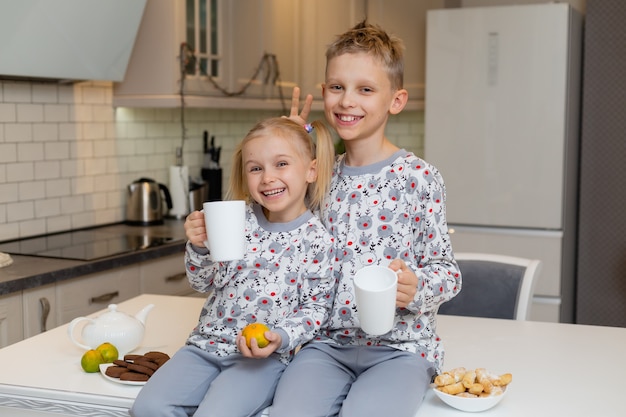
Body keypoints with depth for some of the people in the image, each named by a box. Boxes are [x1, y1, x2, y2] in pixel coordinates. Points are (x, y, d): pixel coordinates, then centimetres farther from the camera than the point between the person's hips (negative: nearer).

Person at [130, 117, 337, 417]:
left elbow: (315, 308, -1)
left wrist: (281, 337, -17)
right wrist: (198, 246, -8)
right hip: (207, 342, 4)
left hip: (264, 356, -4)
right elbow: (202, 284, 10)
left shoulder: (317, 240, -8)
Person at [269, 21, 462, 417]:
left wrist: (415, 287, -23)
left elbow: (447, 270, 0)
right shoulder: (323, 176, 7)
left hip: (400, 347, -2)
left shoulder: (419, 177, -5)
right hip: (327, 343, 3)